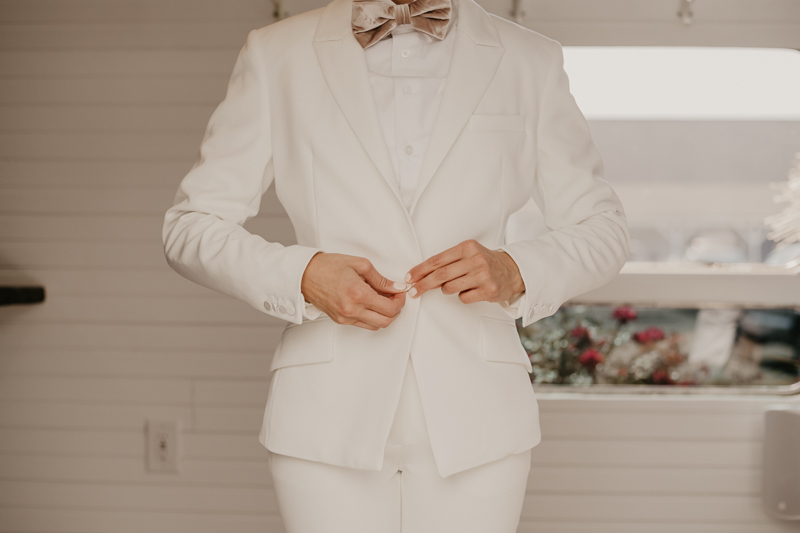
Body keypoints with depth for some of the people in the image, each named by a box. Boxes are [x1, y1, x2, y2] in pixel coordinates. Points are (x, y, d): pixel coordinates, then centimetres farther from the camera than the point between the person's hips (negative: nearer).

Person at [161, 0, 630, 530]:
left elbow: (602, 228, 11)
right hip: (329, 417, 0)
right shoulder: (277, 55, 5)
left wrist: (517, 271, -10)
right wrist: (301, 275, -12)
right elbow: (191, 226, 6)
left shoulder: (531, 61, 7)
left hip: (474, 412, 1)